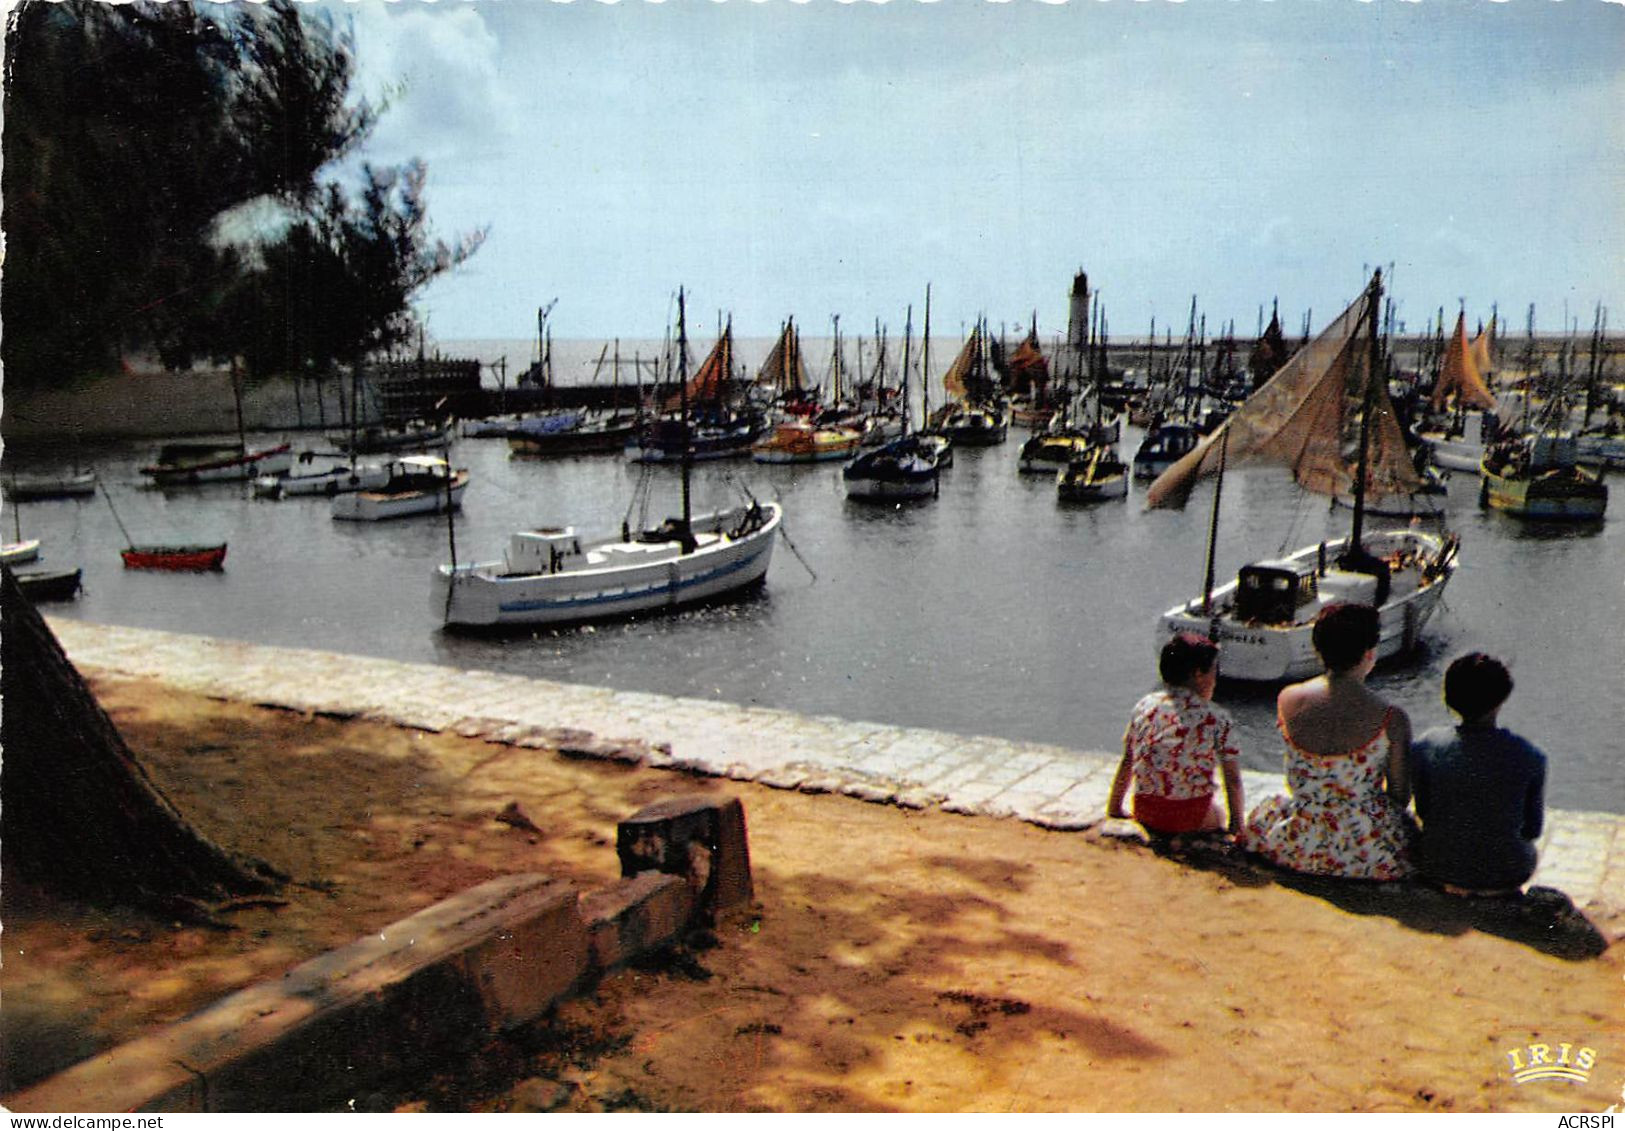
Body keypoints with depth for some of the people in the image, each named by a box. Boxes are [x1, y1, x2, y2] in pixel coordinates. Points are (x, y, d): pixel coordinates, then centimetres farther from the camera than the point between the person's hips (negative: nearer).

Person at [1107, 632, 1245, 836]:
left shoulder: (1144, 706, 2)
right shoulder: (1216, 718, -9)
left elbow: (1126, 762, 10)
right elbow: (1232, 780, -5)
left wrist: (1114, 809, 20)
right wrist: (1236, 824, 9)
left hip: (1144, 814, 4)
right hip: (1191, 818, -4)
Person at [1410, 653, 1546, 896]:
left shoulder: (1425, 746, -16)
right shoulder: (1530, 757, -17)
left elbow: (1423, 811, -2)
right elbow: (1533, 829, -4)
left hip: (1438, 868, 0)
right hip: (1506, 876, 0)